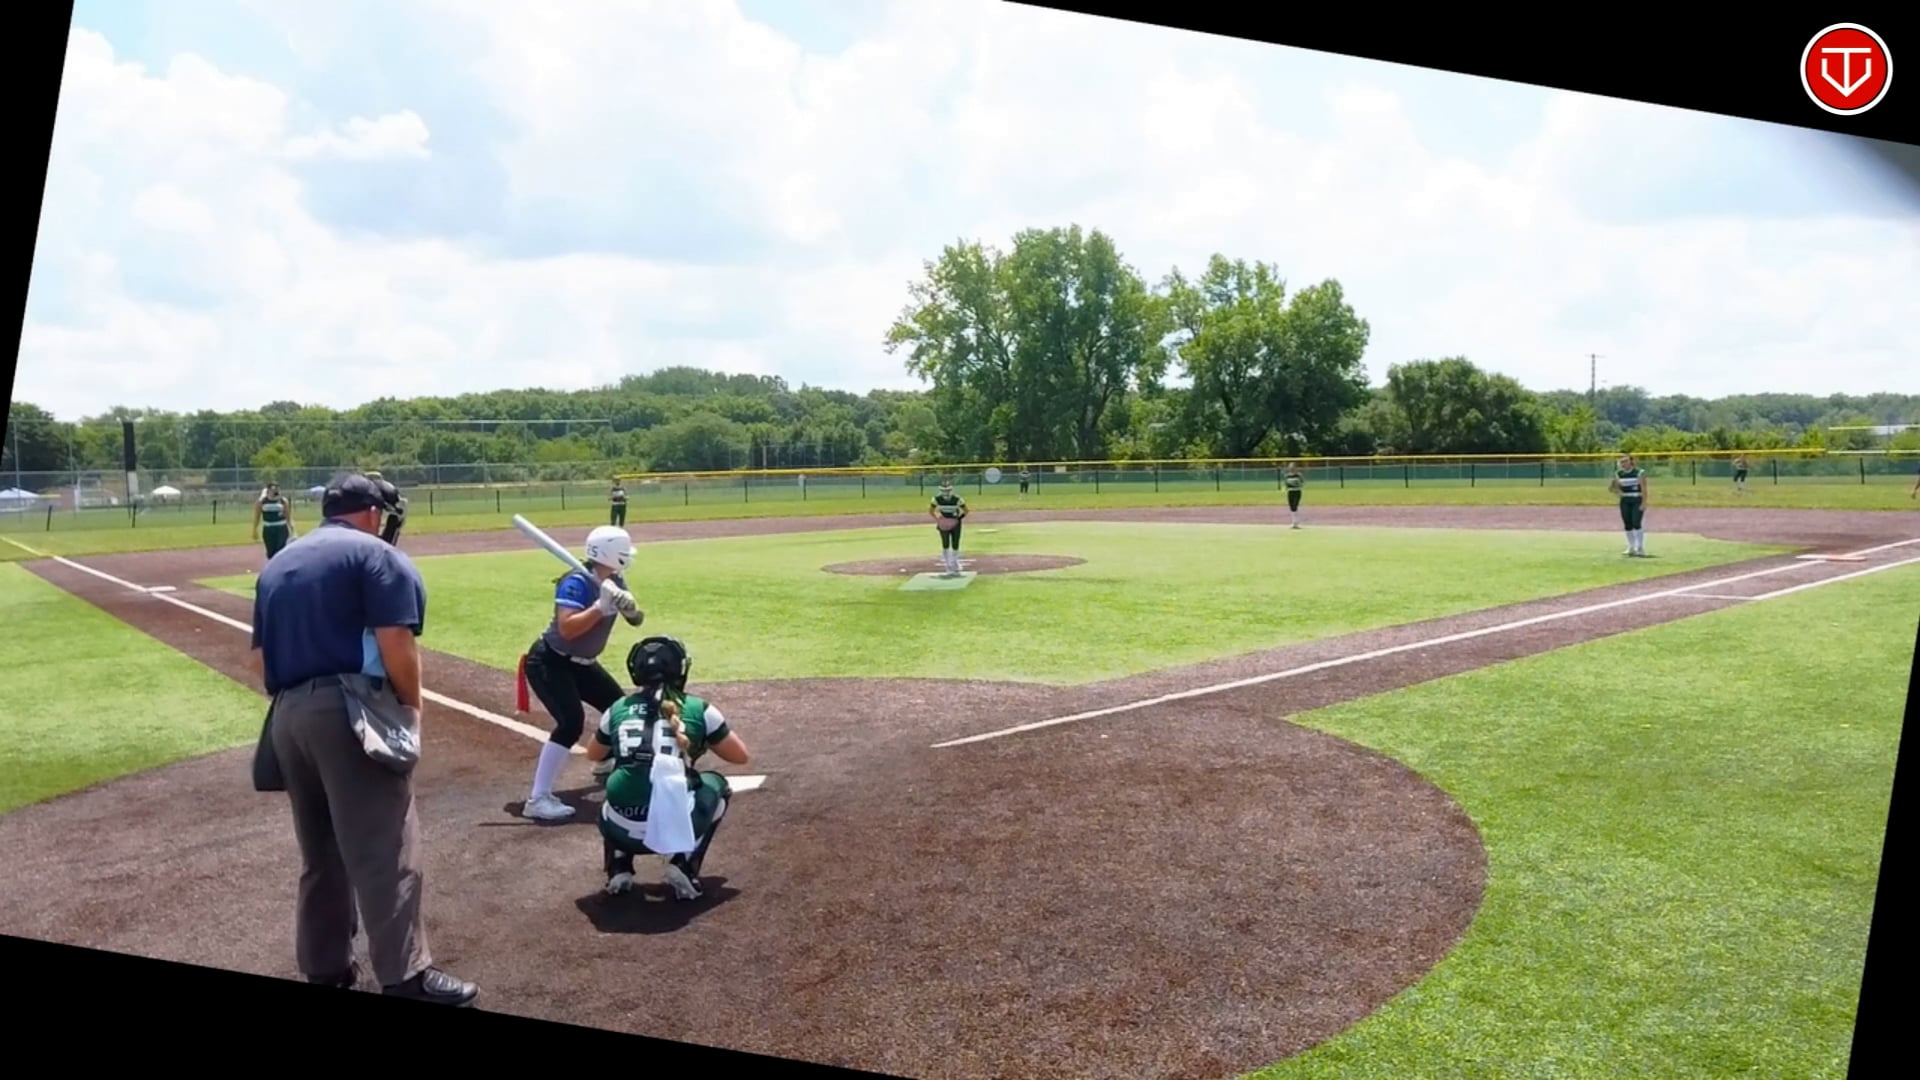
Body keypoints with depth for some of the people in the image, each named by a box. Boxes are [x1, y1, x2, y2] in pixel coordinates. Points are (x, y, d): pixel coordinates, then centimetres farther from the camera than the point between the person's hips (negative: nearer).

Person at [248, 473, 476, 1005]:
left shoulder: (276, 566, 22)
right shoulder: (376, 555, -2)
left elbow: (260, 658, 18)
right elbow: (397, 644, -12)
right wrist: (412, 707, -2)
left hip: (288, 715, 8)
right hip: (351, 711, -8)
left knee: (319, 851, 16)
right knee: (384, 848, -7)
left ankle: (325, 969, 24)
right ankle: (406, 977, -6)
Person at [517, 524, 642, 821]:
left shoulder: (613, 581, -1)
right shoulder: (577, 582, -26)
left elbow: (636, 619, -3)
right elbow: (566, 628, -37)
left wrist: (627, 605, -23)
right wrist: (601, 606, -40)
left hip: (579, 663, 9)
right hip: (548, 662, -9)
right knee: (571, 722, -26)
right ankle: (538, 799, -25)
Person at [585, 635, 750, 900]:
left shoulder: (618, 709, 12)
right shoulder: (698, 709, 5)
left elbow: (593, 754, 33)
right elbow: (741, 756, 18)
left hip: (623, 831, 3)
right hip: (678, 829, -3)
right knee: (715, 785, 29)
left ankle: (619, 870, 16)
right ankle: (684, 867, 14)